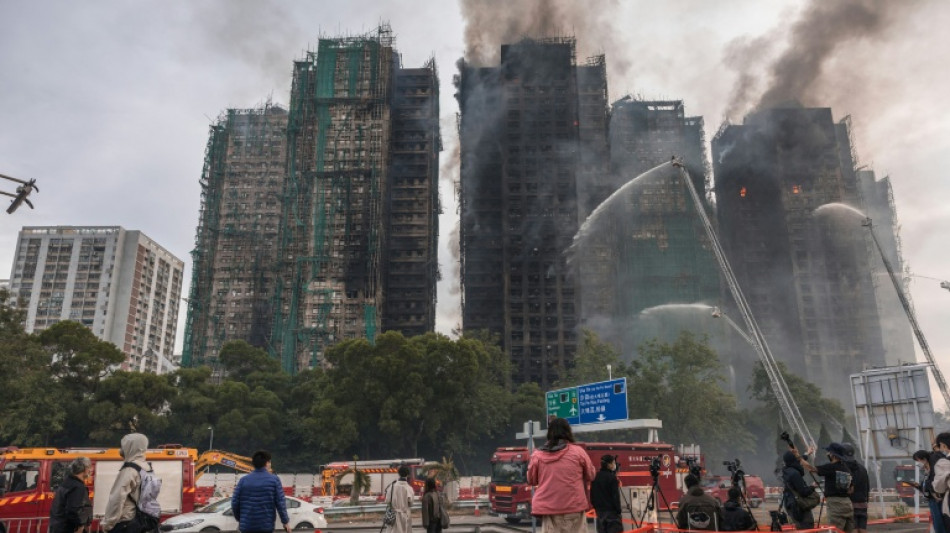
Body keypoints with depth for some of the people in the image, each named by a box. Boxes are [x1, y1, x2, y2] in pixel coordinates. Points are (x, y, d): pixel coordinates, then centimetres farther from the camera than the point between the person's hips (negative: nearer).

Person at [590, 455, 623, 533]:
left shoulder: (595, 477, 5)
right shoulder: (612, 477, -14)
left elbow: (592, 494, 10)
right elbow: (615, 495, -14)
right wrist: (619, 509, -6)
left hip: (600, 510, 6)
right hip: (611, 510, -6)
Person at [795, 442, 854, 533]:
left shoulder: (830, 467, -10)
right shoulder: (847, 469, 12)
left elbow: (810, 468, -15)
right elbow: (851, 489, 15)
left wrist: (798, 456, -8)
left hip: (835, 503, -7)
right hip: (847, 503, 8)